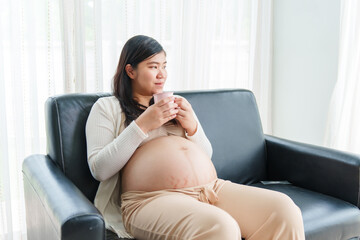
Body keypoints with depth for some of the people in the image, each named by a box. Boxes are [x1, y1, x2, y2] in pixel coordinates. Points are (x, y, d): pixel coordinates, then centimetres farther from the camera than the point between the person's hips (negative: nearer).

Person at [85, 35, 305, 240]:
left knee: (284, 209, -19)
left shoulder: (178, 104, 27)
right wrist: (142, 125, -7)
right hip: (153, 198, -5)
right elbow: (99, 169, -1)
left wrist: (192, 128, 4)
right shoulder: (107, 107, 12)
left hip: (211, 188, 6)